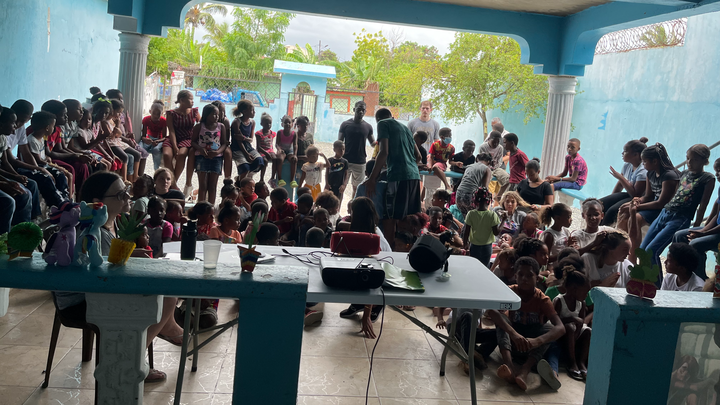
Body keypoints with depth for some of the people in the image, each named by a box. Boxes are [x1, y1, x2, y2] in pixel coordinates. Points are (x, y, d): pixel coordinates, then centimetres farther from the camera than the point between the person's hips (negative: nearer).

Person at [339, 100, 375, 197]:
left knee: (357, 188, 8)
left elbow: (372, 143, 10)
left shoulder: (368, 127, 6)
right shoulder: (345, 124, 1)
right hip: (346, 161, -2)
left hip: (360, 162, 2)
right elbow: (339, 142, 2)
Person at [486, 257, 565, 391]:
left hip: (532, 345, 0)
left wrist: (537, 341, -49)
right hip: (511, 341, 0)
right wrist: (513, 333, -50)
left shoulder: (542, 299, -14)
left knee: (550, 328, -27)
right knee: (500, 317, -26)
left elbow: (560, 328, -29)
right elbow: (491, 310, -34)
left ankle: (525, 370, -45)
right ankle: (509, 364, -49)